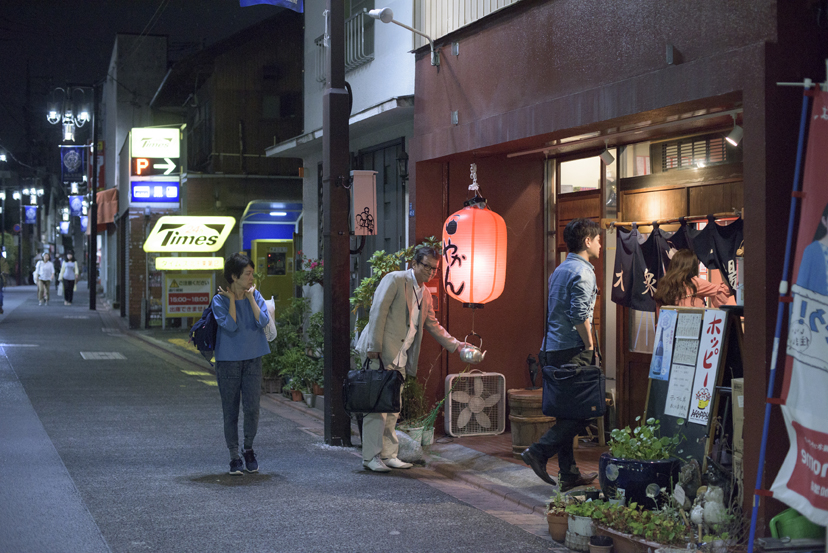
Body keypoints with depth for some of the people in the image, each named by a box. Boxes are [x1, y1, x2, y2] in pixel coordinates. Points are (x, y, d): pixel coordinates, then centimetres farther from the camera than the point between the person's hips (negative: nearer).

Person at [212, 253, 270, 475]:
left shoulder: (255, 296, 5)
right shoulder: (220, 300, -4)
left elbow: (263, 321, -10)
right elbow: (230, 326, -17)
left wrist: (250, 297, -7)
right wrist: (232, 299, -11)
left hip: (252, 358, 2)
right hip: (228, 359, -2)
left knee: (252, 407, -7)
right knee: (230, 411, 2)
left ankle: (249, 449, 15)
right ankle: (234, 457, 13)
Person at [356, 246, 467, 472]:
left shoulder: (425, 294, 18)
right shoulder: (395, 280, -6)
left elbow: (433, 326, 26)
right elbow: (378, 311, -12)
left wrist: (456, 346, 18)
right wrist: (375, 347, -18)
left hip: (400, 357, 8)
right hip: (380, 352, -8)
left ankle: (388, 454, 15)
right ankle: (370, 456, -4)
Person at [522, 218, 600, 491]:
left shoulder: (560, 270, 19)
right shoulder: (583, 272, -10)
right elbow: (579, 315, -19)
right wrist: (590, 347, -10)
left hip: (552, 349, 9)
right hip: (572, 350, -9)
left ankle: (569, 474, 12)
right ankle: (539, 452, -11)